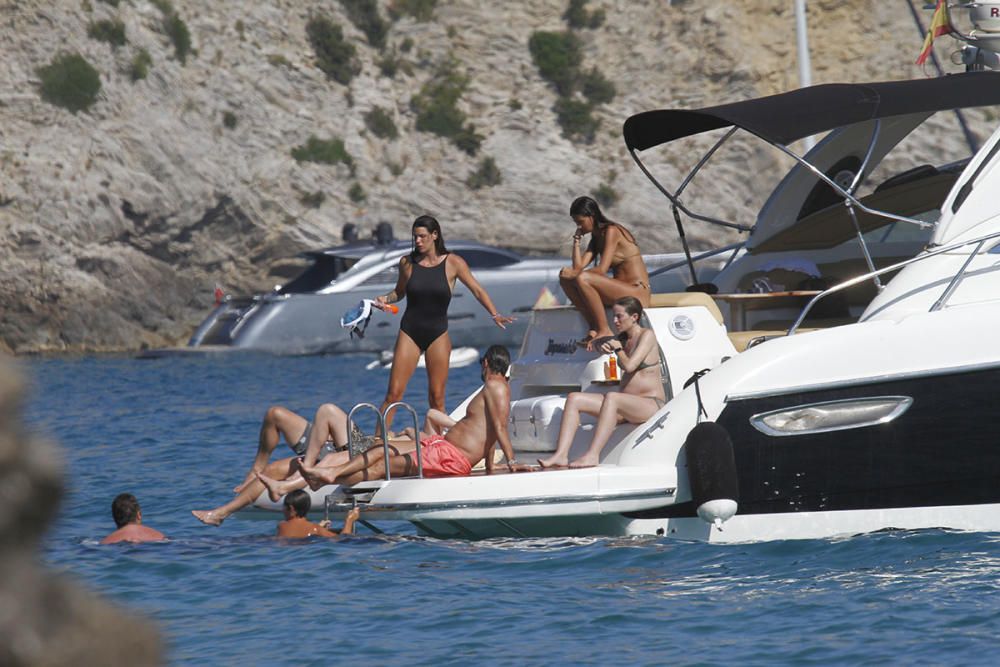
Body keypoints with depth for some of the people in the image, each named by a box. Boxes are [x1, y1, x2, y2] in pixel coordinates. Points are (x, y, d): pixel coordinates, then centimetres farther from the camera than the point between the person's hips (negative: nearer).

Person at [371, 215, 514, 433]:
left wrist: (495, 315, -10)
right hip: (410, 333, 1)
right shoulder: (407, 263, 2)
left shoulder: (453, 263, -3)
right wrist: (386, 299, -3)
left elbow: (477, 291, 1)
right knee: (394, 393, -7)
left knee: (437, 397, -2)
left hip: (438, 334, -1)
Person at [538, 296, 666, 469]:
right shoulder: (624, 339, 19)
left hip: (651, 404, -8)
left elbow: (629, 366, -16)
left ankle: (592, 455, -46)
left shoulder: (647, 335, -4)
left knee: (611, 398, -39)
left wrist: (618, 348, 3)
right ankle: (561, 455, -24)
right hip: (627, 405, 8)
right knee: (574, 399, -8)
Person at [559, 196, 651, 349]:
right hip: (618, 291, 9)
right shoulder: (596, 238, 17)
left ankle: (604, 331, -20)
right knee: (566, 279, 0)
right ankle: (594, 328, -6)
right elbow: (579, 266, 5)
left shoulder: (611, 231, -10)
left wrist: (575, 273, -17)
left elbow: (602, 269, -18)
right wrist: (576, 240, 4)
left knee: (582, 279, -29)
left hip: (636, 293, -9)